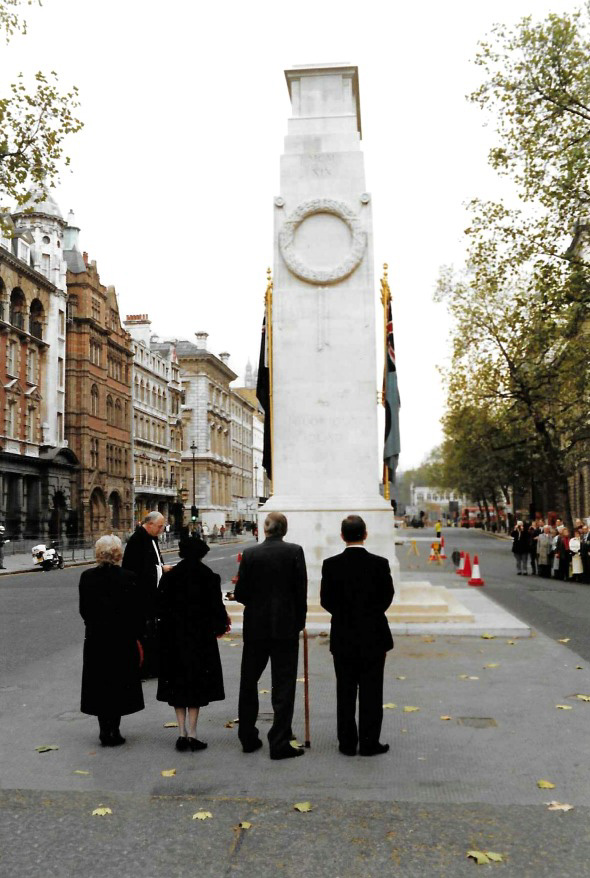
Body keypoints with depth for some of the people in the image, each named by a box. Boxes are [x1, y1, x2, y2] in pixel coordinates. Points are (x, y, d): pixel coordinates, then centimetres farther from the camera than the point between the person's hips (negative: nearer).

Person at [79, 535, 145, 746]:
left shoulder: (87, 577, -4)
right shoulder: (128, 578, -12)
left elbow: (84, 609, 4)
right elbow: (136, 612, -8)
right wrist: (137, 638, 3)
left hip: (95, 638, 2)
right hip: (123, 638, -2)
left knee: (99, 683, 12)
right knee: (119, 683, 8)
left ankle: (105, 730, 16)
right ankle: (113, 730, 8)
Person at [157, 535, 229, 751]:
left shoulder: (170, 576, -2)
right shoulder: (208, 576, -8)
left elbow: (161, 606, -1)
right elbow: (216, 606, -6)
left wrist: (166, 626, 13)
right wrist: (221, 624, 12)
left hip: (174, 638, 2)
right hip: (201, 637, -2)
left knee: (177, 684, 11)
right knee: (197, 683, 7)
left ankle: (182, 733, 9)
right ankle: (192, 734, 5)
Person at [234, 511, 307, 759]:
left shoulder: (249, 554, -4)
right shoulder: (294, 551, -7)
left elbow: (240, 593, -2)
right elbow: (301, 589, -6)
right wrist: (300, 620, 6)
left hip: (255, 627, 2)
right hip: (286, 627, -2)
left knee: (249, 682, 16)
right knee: (283, 684, 4)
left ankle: (248, 738, 24)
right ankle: (279, 743, 4)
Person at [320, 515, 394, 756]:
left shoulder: (331, 564, -9)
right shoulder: (379, 564, -11)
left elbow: (326, 600, -3)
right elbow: (387, 598, -2)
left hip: (343, 637, 1)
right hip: (374, 637, -1)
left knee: (345, 692, 11)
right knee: (371, 692, 8)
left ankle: (347, 743, 16)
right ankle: (369, 743, 12)